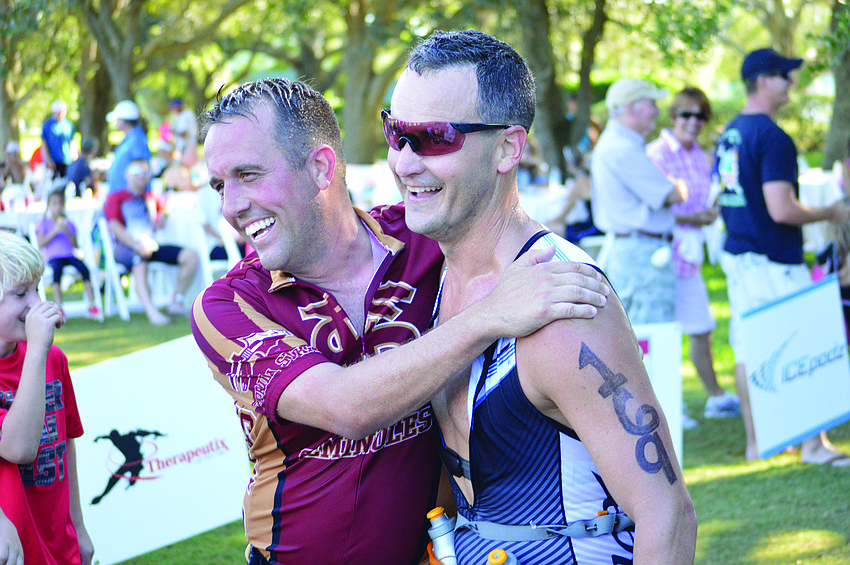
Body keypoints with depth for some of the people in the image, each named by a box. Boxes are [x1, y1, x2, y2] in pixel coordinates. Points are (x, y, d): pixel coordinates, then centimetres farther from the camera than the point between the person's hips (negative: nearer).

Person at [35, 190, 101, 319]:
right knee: (57, 269, -39)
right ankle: (58, 307, -41)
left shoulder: (69, 223, 19)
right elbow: (41, 245, -1)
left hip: (69, 255, 3)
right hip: (53, 257, -3)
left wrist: (67, 232, -5)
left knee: (83, 268, -29)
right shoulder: (44, 223, 11)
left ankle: (92, 305, -28)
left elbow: (75, 245, 10)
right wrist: (55, 232, -7)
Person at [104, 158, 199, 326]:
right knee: (140, 264, -42)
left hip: (151, 246, 6)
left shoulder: (151, 198, 28)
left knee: (191, 257, -14)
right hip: (126, 247, -6)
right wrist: (137, 245, -20)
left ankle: (177, 302, -9)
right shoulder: (116, 198, 9)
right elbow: (114, 226, -5)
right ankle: (152, 312, -55)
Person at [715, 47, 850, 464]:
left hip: (737, 255, 9)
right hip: (773, 261, -9)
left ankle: (756, 441, 16)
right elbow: (782, 210, -23)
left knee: (747, 349, 10)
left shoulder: (728, 134, 11)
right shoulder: (773, 137, -18)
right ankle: (813, 442, 1)